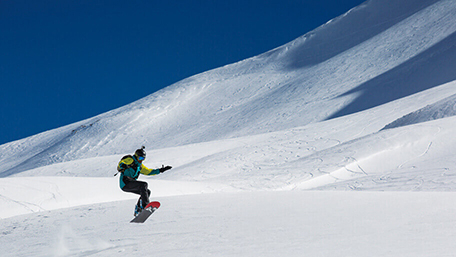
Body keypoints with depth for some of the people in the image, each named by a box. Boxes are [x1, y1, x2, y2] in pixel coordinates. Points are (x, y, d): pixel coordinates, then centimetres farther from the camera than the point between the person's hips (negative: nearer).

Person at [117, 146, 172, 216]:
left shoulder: (140, 165, 23)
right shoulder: (130, 160, -1)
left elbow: (148, 171, 30)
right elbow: (121, 163, -15)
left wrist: (160, 170, 26)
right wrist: (122, 166, -39)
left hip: (130, 185, 9)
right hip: (125, 183, -9)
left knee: (147, 192, 5)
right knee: (144, 185, -23)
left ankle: (138, 210, 2)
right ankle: (145, 205, -35)